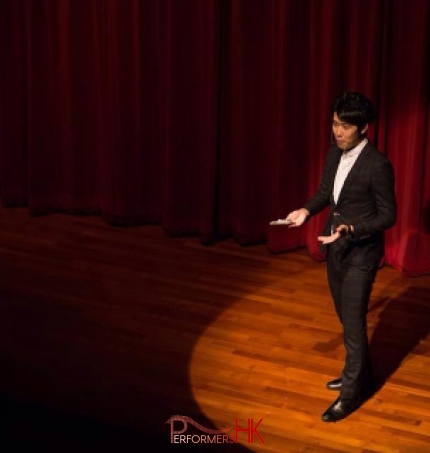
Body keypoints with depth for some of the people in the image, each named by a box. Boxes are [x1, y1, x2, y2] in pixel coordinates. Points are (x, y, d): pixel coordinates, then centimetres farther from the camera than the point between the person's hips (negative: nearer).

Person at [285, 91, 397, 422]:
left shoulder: (378, 166, -23)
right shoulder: (336, 152, 0)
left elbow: (388, 216, -17)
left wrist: (351, 230, -28)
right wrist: (306, 211, -6)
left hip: (361, 253, -8)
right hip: (335, 248, 8)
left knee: (354, 322, 0)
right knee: (346, 317, 20)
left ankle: (351, 393, 11)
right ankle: (361, 373, 38)